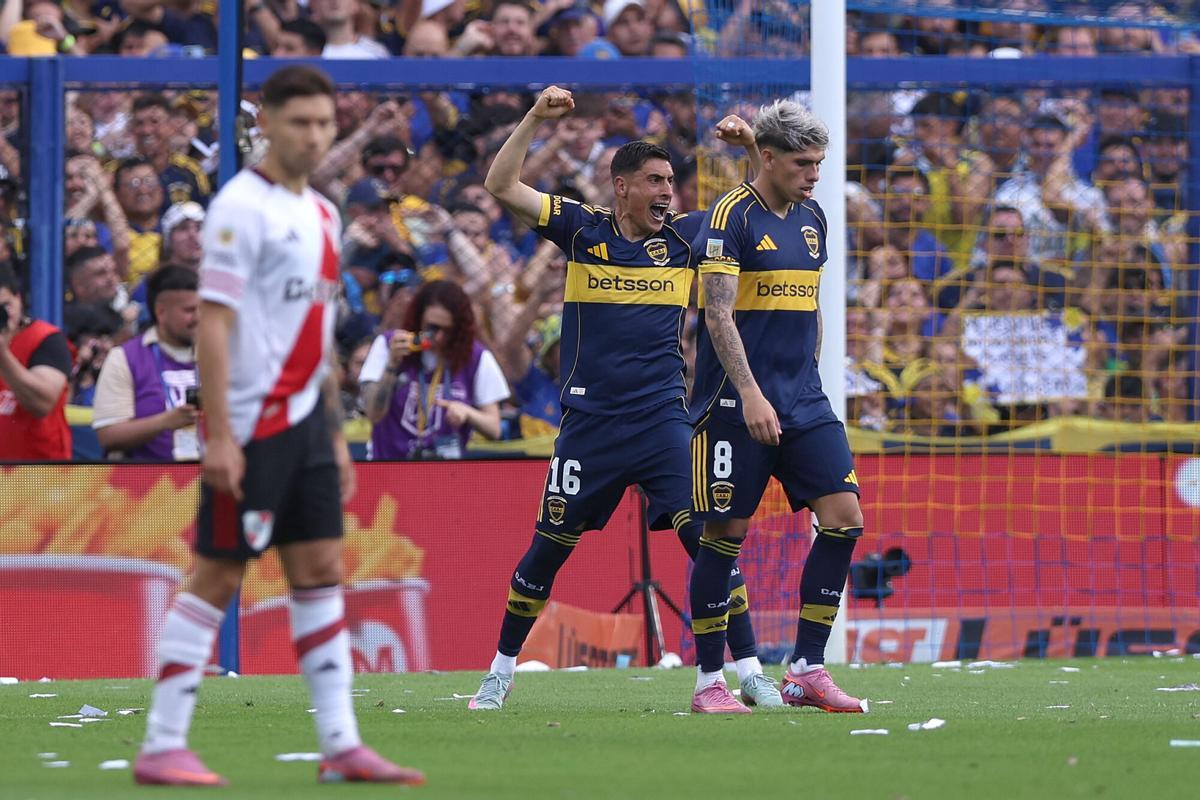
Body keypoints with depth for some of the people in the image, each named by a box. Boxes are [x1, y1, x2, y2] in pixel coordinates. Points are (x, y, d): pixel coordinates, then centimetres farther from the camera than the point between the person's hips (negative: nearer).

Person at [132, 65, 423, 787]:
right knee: (218, 577, -5)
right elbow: (213, 323, -16)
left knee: (322, 572, 5)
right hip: (251, 422, -8)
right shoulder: (242, 207, -12)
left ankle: (341, 744, 7)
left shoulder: (321, 213, 14)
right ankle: (161, 747, 0)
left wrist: (336, 434, 18)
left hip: (304, 421, 8)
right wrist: (219, 435, -21)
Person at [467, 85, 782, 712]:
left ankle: (749, 670, -5)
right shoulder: (582, 228, 1)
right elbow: (502, 187, -3)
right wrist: (536, 119, -12)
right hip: (590, 422, -1)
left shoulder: (683, 235, 5)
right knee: (550, 545, 6)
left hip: (663, 419, 1)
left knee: (706, 536, -10)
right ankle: (502, 669, 21)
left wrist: (750, 145, -5)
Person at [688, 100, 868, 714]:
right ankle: (709, 680, 6)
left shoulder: (811, 219, 13)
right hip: (736, 404, -7)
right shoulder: (730, 218, -10)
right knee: (726, 533, -3)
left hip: (803, 403, 7)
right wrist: (751, 394, -24)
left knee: (844, 519, -3)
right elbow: (718, 315, -17)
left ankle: (806, 670, 4)